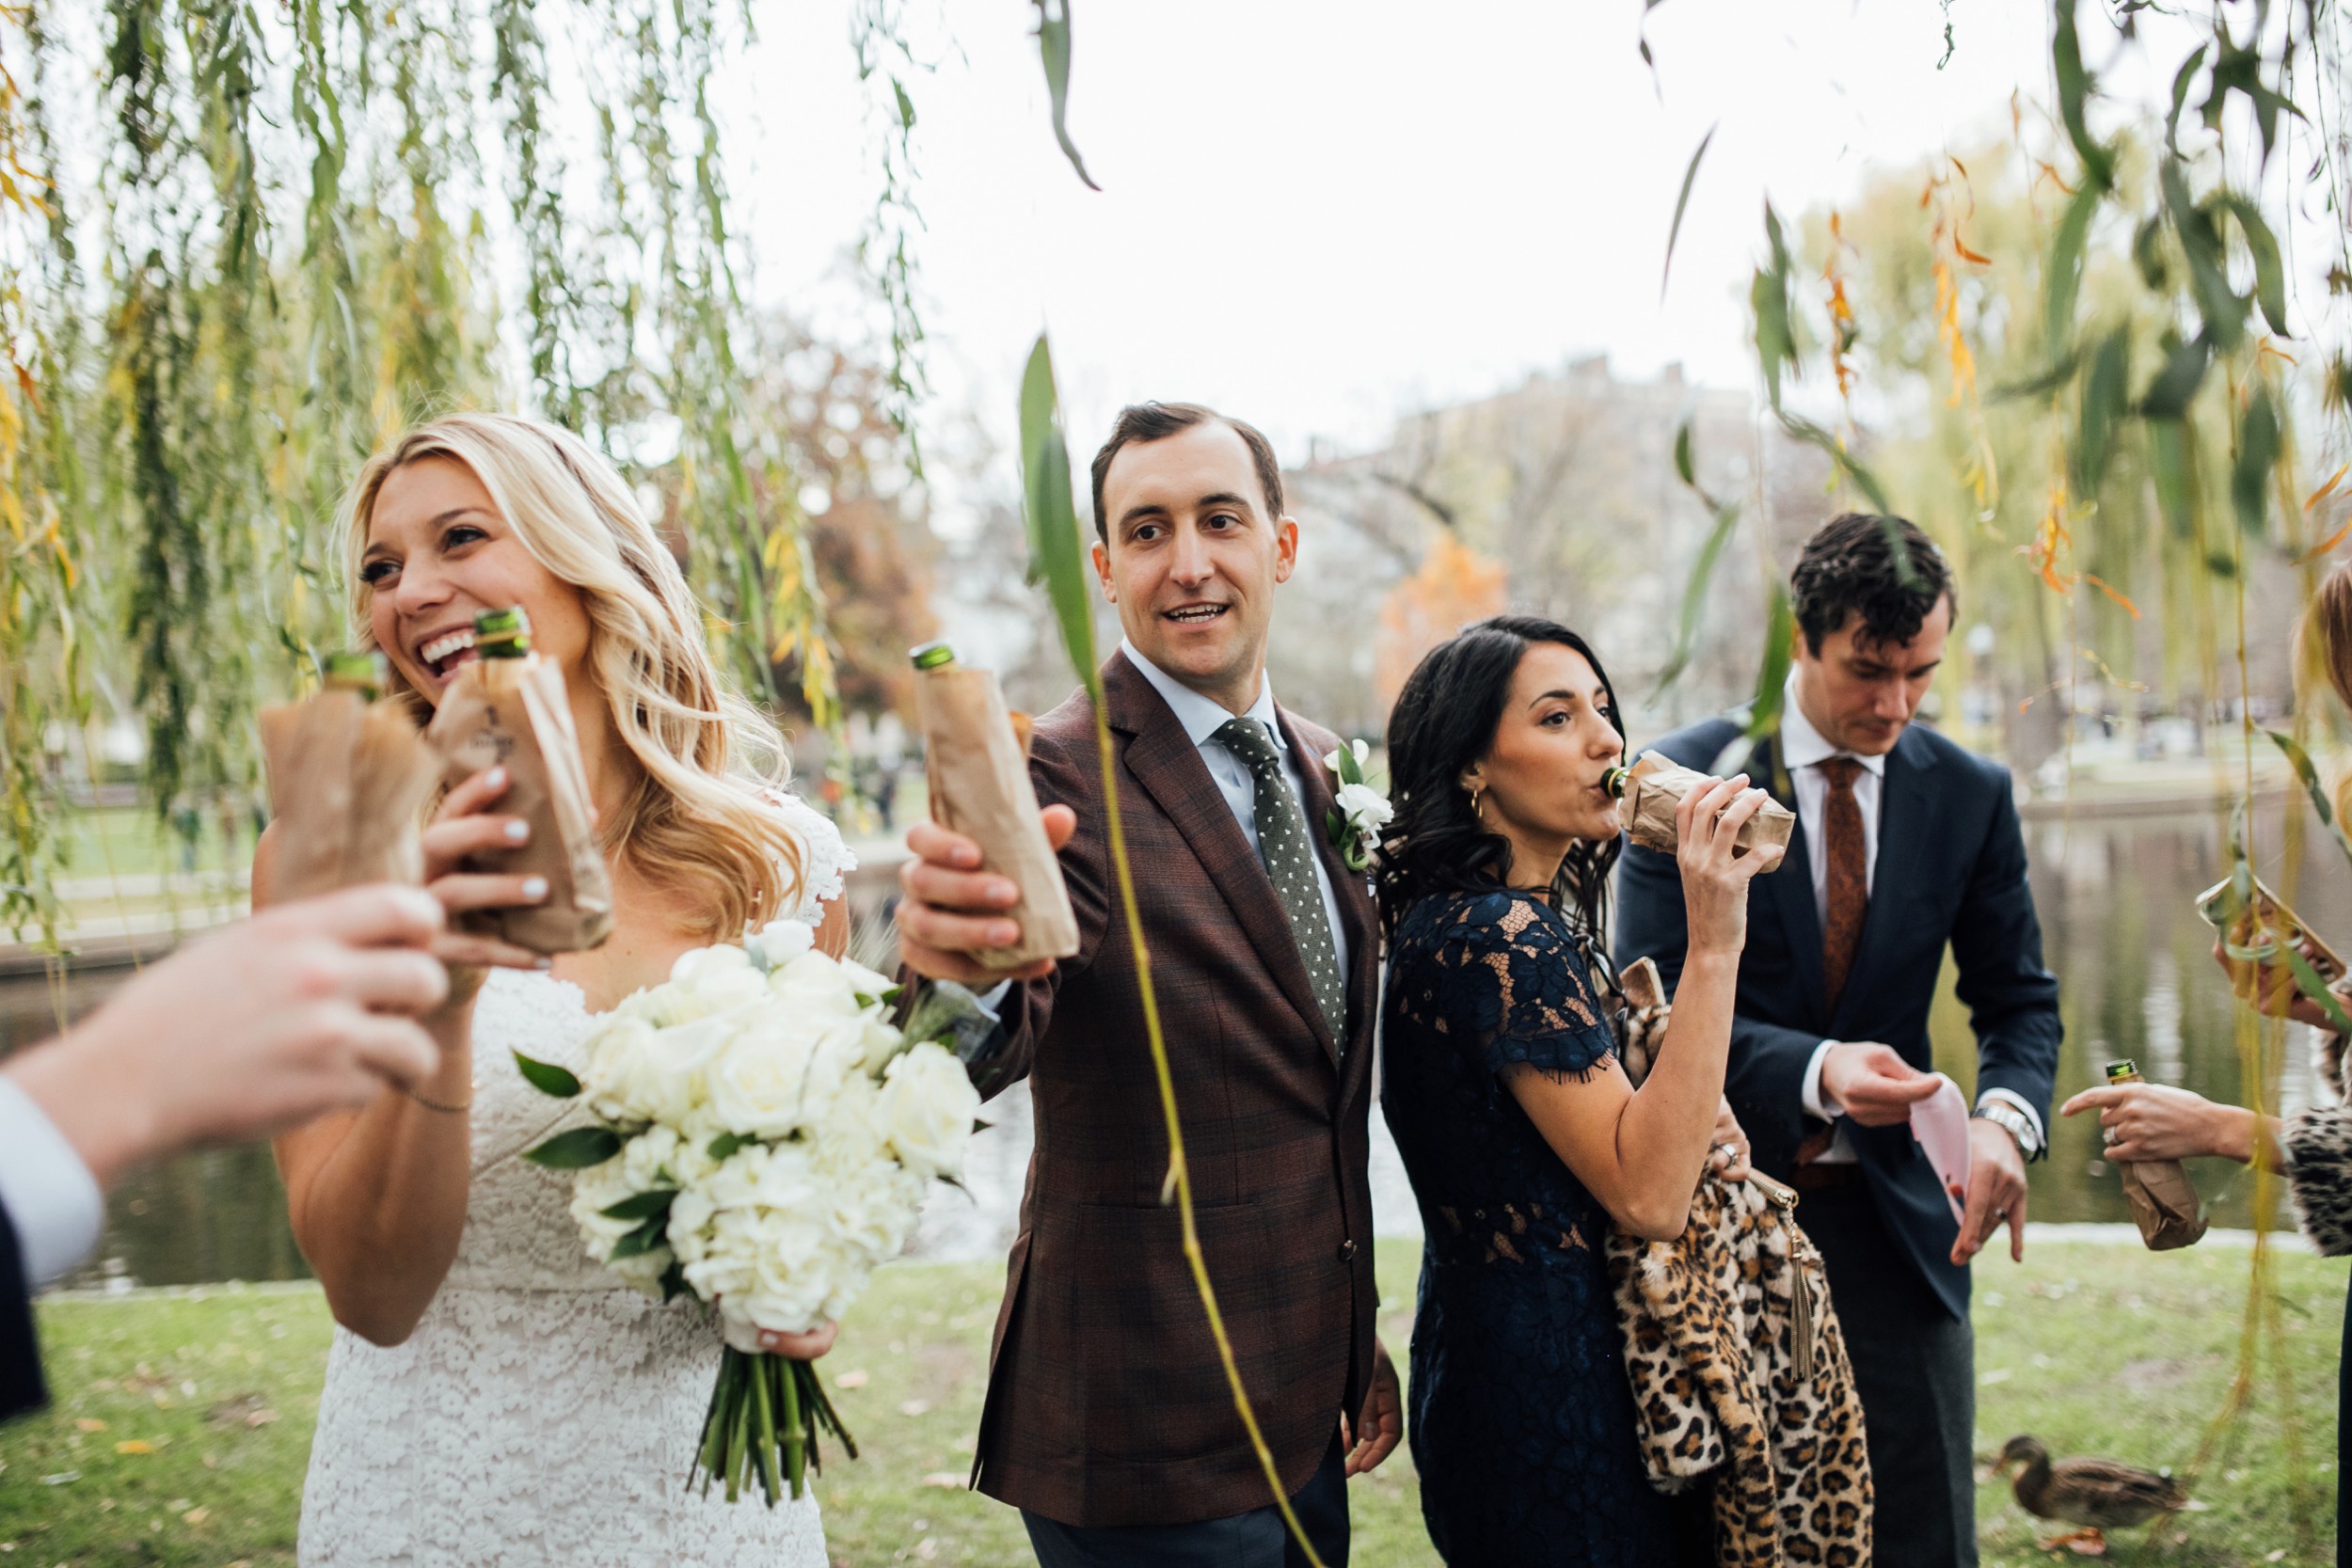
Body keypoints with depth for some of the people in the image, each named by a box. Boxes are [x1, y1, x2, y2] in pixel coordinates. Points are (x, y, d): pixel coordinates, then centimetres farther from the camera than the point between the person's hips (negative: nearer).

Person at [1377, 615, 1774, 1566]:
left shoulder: (1519, 918, 10)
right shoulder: (1501, 936, -21)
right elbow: (1648, 1195, -26)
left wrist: (1692, 1127, -2)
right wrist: (1715, 942, -28)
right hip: (1550, 1380, -10)